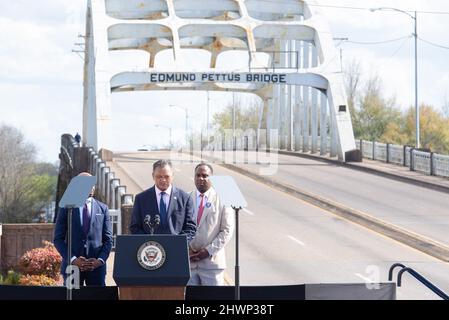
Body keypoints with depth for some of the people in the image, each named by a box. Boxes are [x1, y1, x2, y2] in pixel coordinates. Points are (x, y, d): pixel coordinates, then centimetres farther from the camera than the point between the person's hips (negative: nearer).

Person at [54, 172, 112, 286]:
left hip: (96, 265, 1)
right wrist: (73, 259, -11)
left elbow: (108, 239, 10)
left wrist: (100, 260, -7)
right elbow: (58, 239, 2)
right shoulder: (66, 208, 5)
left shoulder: (102, 208, 11)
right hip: (72, 264, -1)